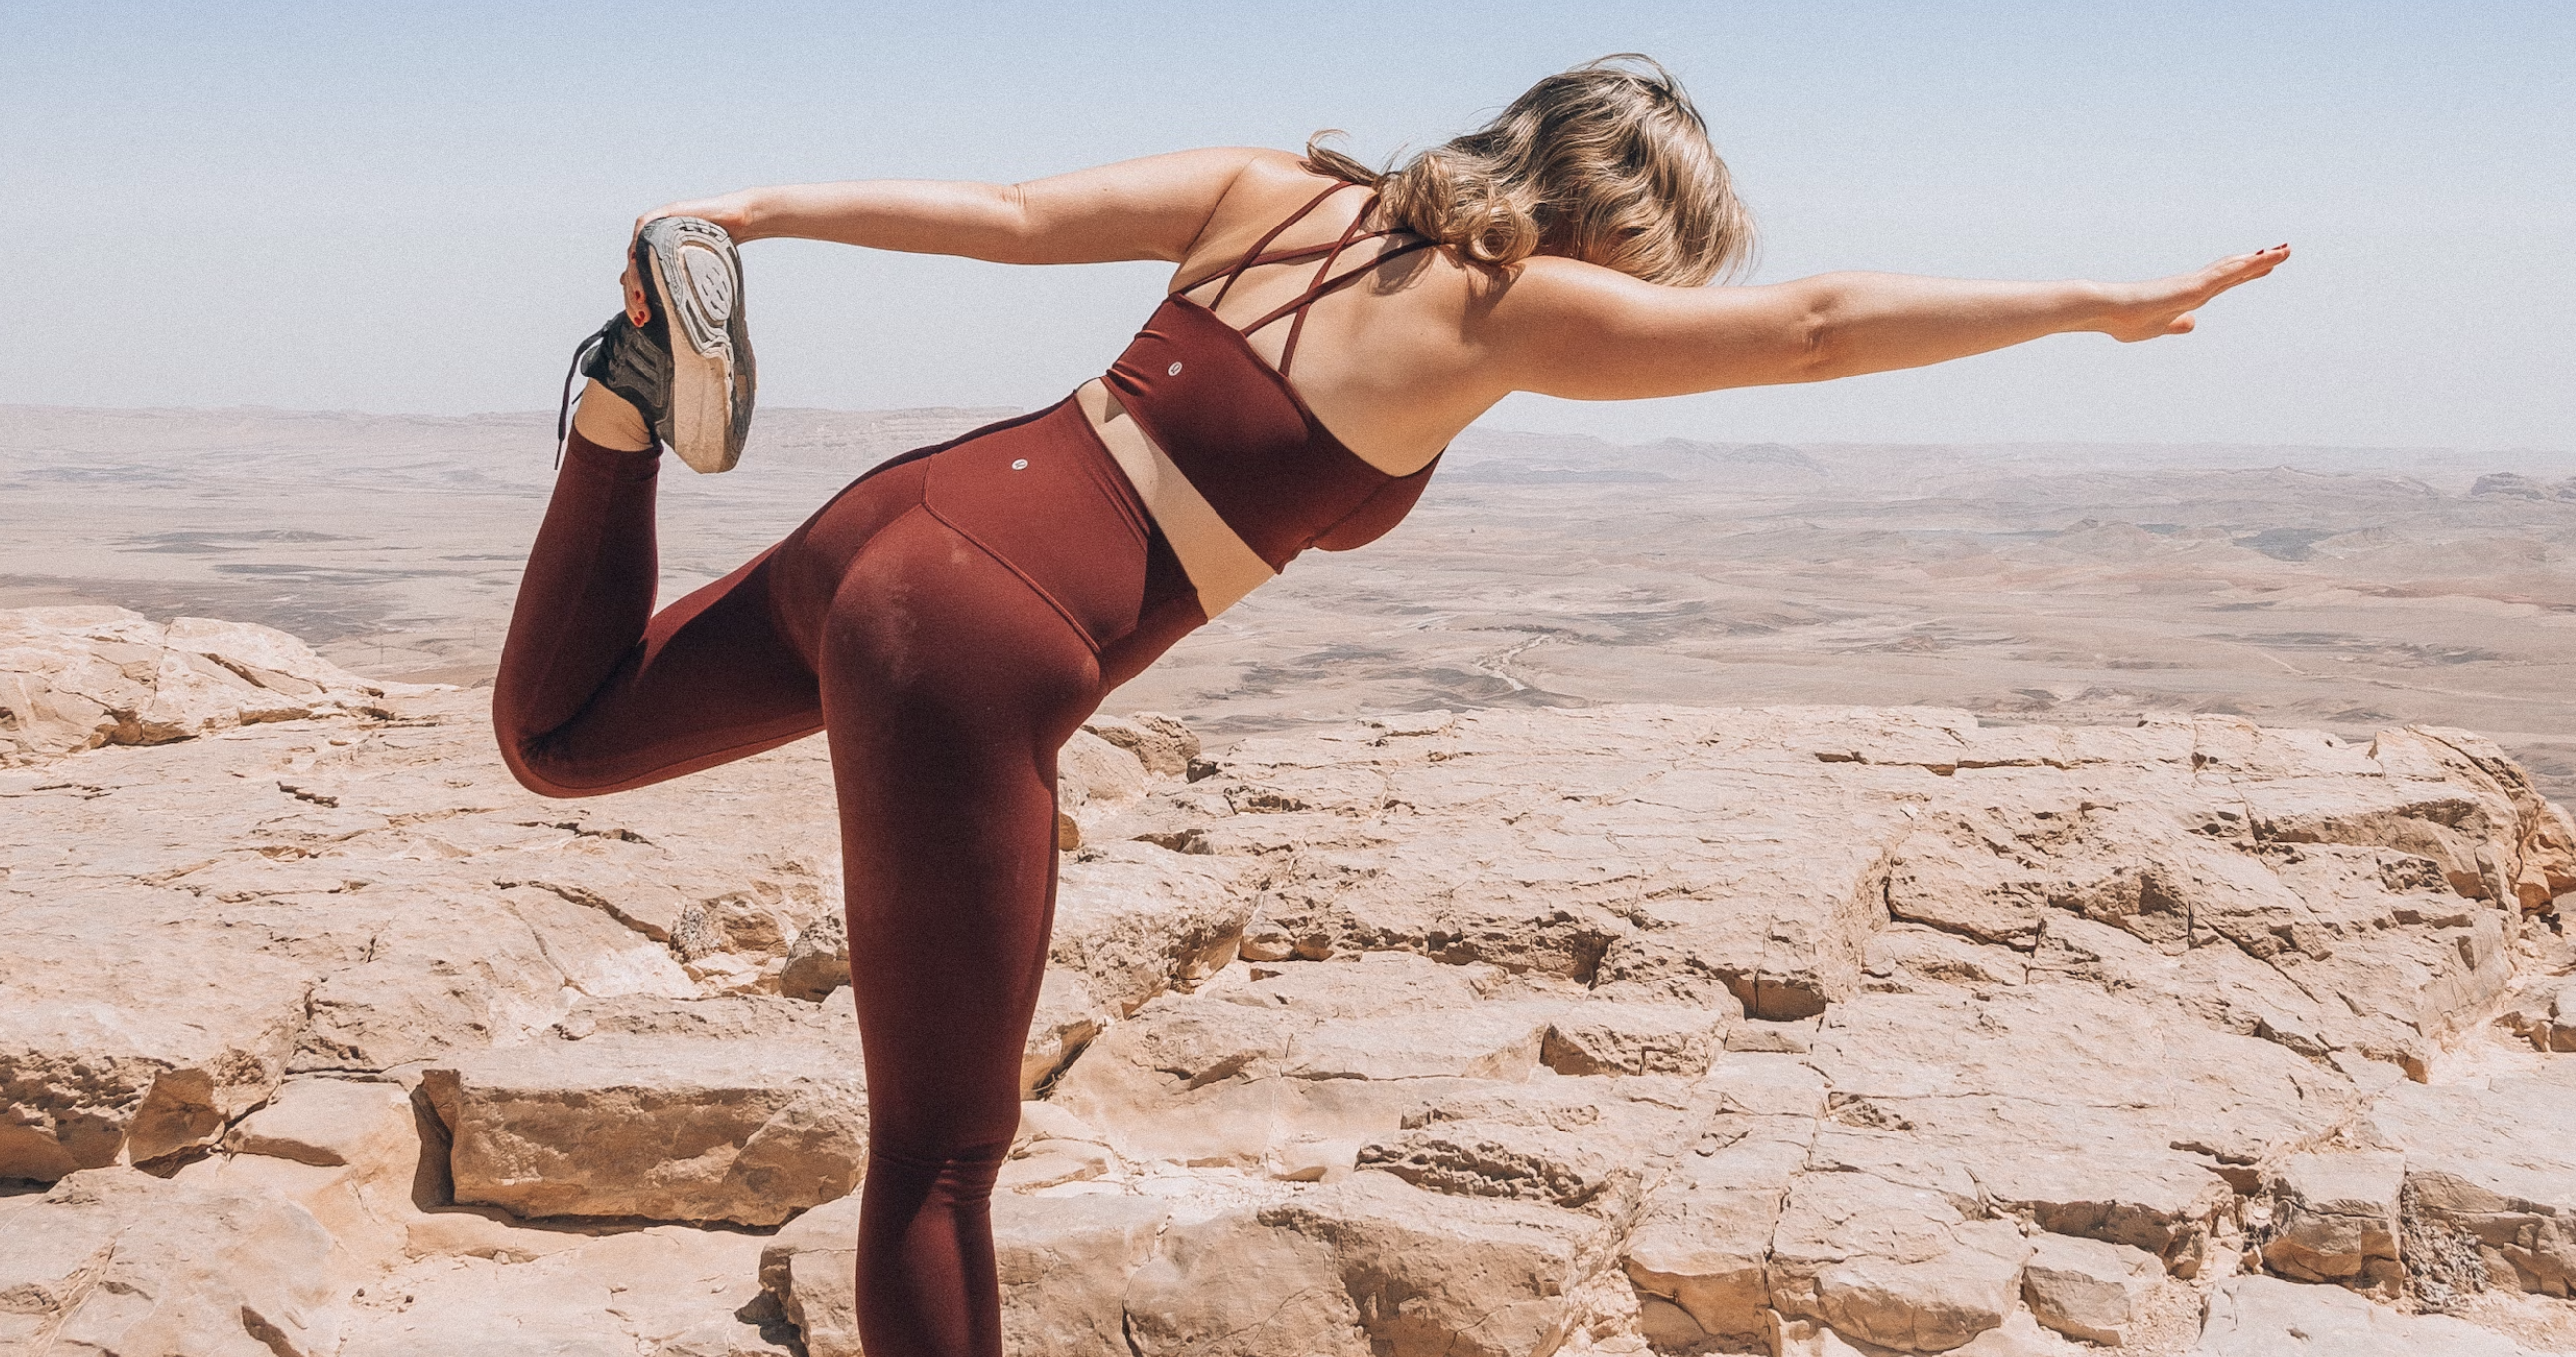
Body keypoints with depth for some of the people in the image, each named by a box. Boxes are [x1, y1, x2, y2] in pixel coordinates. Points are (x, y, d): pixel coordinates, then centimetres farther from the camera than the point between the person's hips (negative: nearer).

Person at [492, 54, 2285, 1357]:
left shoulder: (1277, 190, 10)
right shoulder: (1506, 306, -6)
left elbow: (1011, 212, 6)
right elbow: (1818, 327, -4)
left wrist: (752, 210, 8)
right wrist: (2106, 304, 5)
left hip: (899, 519, 7)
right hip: (978, 657, -6)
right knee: (941, 1157, 5)